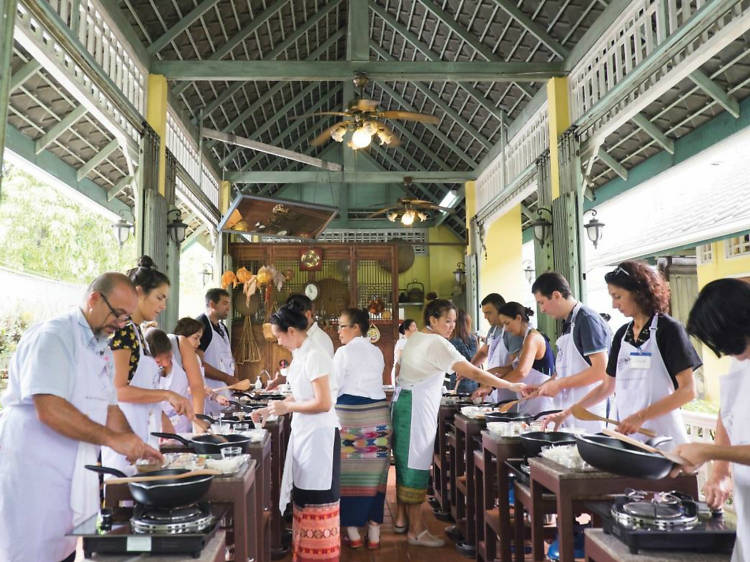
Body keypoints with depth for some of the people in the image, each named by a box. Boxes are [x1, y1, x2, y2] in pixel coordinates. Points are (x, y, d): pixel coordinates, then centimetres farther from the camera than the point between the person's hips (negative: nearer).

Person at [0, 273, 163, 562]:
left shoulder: (102, 349, 13)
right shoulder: (52, 336, -15)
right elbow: (49, 410, -25)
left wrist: (135, 447, 2)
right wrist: (112, 438, -24)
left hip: (78, 477, 8)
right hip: (35, 476, -8)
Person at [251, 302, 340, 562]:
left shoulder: (314, 356, -19)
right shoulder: (300, 355, 9)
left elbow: (324, 403, -22)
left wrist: (286, 407, -14)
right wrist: (270, 410, 12)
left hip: (319, 435, -9)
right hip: (304, 433, 9)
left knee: (316, 498, 1)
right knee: (305, 495, 17)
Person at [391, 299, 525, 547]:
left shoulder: (415, 338, 11)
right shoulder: (437, 343, -17)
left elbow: (399, 370, 19)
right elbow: (473, 372, -24)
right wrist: (512, 386, -22)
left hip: (404, 403, 10)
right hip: (417, 409, -10)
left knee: (405, 463, 16)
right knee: (417, 466, -3)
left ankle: (402, 519, 28)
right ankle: (416, 531, 6)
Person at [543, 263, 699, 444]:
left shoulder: (668, 329, -8)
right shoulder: (622, 334, 9)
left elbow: (688, 390, -12)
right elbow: (607, 386, 15)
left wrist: (640, 417, -21)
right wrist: (566, 413, 9)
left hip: (661, 435, -5)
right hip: (625, 433, 5)